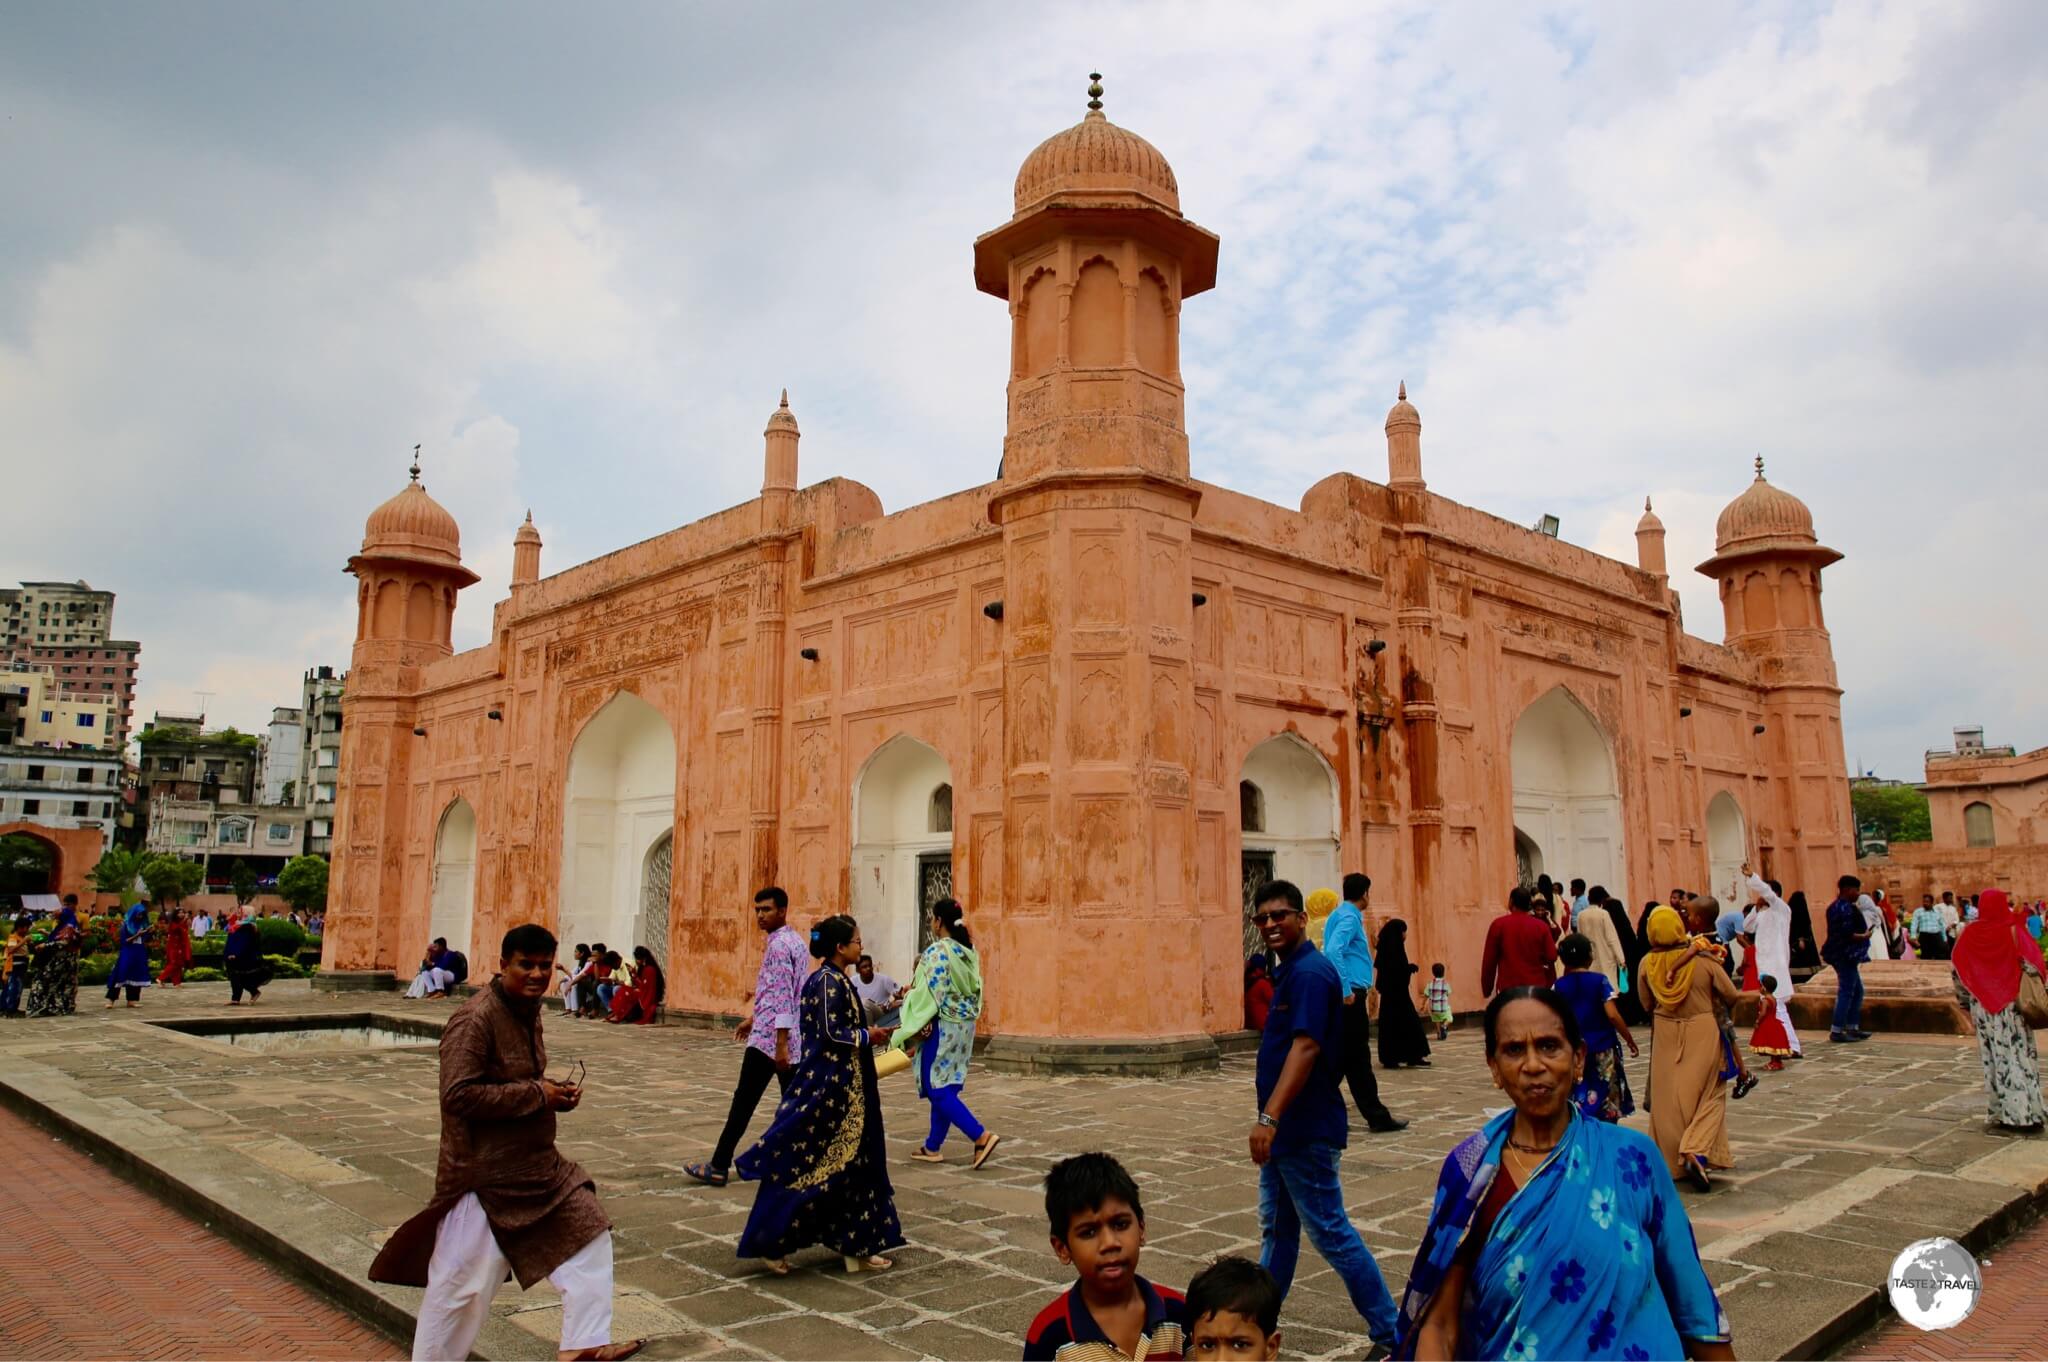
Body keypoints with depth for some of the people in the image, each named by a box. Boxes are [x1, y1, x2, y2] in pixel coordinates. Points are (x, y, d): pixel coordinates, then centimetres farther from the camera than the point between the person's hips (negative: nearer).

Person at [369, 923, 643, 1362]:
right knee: (463, 1280, 3)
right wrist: (535, 1095, -22)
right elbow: (458, 1094, -29)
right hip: (484, 1172, -9)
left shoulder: (527, 1011, 7)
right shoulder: (475, 1018, -21)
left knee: (588, 1232, 10)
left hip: (535, 1163, 9)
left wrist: (556, 1091, 0)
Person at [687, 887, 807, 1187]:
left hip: (768, 1037, -9)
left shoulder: (778, 945, -14)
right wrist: (753, 1017, 29)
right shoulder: (797, 942, 15)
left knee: (744, 1102, -2)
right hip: (796, 1040, 9)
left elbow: (782, 996, -21)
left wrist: (780, 1042, -23)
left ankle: (719, 1168, 4)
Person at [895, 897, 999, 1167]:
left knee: (937, 1089, -3)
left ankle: (982, 1136, -13)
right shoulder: (969, 951, 7)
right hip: (965, 1024, 8)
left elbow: (931, 993, -19)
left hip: (942, 1026, -8)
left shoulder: (937, 951, -16)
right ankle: (933, 1147, 20)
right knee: (946, 1088, 13)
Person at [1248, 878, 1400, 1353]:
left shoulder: (1310, 972, -20)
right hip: (1284, 1128, 10)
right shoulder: (1287, 971, 10)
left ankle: (1391, 1333, 12)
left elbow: (1306, 1047, -29)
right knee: (1275, 1228, 18)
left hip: (1305, 1130, -10)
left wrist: (1270, 1117, -34)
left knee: (1330, 1232, 0)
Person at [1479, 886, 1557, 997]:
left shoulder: (1498, 924, -4)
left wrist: (1486, 988, 7)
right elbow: (1551, 956, 0)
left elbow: (1489, 959, -2)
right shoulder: (1541, 926, 1)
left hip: (1508, 987, -2)